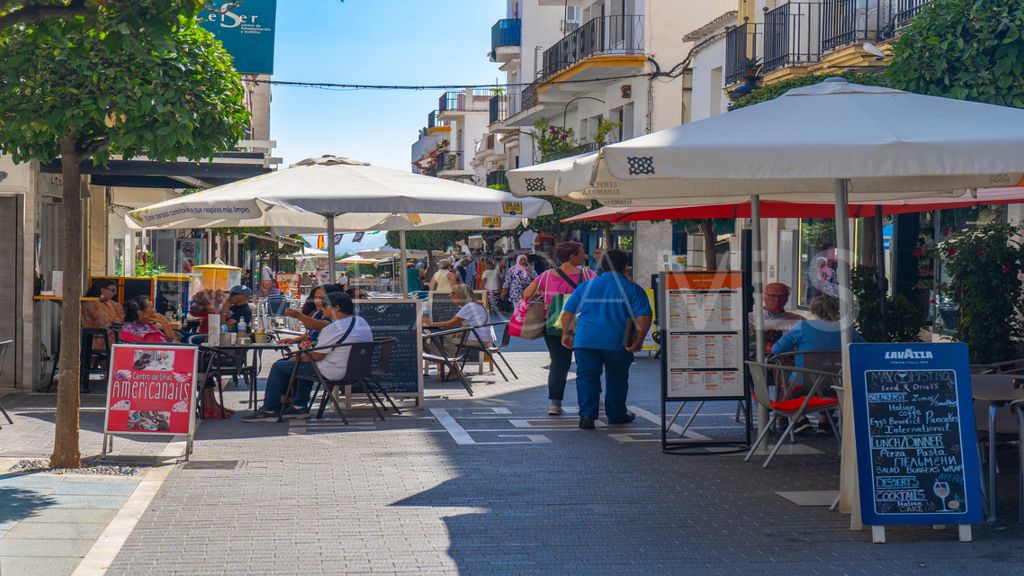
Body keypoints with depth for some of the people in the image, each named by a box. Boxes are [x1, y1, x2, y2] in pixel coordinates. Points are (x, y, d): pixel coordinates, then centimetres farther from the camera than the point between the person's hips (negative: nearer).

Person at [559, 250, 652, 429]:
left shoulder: (586, 286, 10)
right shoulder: (632, 289, 1)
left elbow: (567, 312, 12)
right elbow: (644, 317, -9)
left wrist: (566, 334, 22)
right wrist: (638, 341, -5)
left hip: (585, 340, 1)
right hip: (617, 342, -1)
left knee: (587, 377, 2)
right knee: (617, 380, 16)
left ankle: (587, 414, -13)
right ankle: (616, 414, 28)